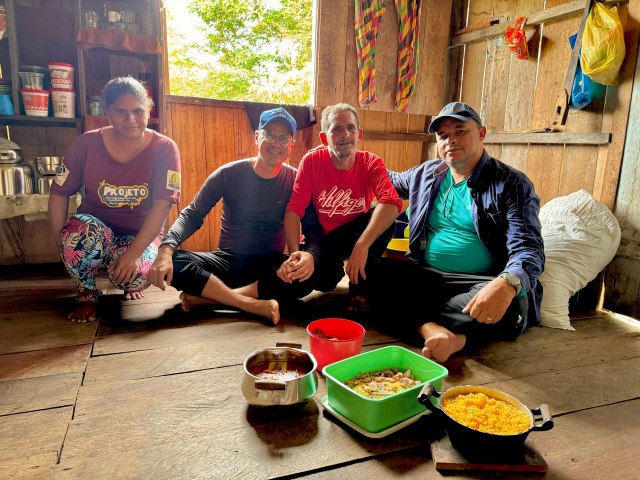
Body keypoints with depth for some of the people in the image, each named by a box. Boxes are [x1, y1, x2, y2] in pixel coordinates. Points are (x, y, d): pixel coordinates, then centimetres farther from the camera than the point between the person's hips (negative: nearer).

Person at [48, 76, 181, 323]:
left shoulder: (164, 149, -14)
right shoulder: (86, 143, -9)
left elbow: (162, 206, -20)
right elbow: (59, 194, -2)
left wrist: (133, 253, -28)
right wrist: (62, 242, -14)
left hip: (140, 235, 0)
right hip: (95, 227, 1)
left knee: (137, 274, -32)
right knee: (83, 233, -35)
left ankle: (130, 284, 10)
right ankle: (86, 294, -4)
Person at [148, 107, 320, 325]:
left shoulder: (295, 180, -3)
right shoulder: (229, 174, -5)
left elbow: (313, 228, -6)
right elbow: (192, 215, -7)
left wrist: (309, 255, -31)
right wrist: (166, 248, -27)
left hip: (271, 265, 1)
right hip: (228, 261, 0)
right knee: (174, 263, -26)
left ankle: (208, 296, -28)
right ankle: (254, 304, -32)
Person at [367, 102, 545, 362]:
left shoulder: (512, 184, -3)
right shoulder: (426, 174, 13)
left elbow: (528, 248, -15)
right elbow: (393, 180, 36)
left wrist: (506, 284, -37)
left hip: (480, 285, -3)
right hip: (426, 276, 4)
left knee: (514, 301, -37)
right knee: (373, 271, -22)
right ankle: (432, 329, -35)